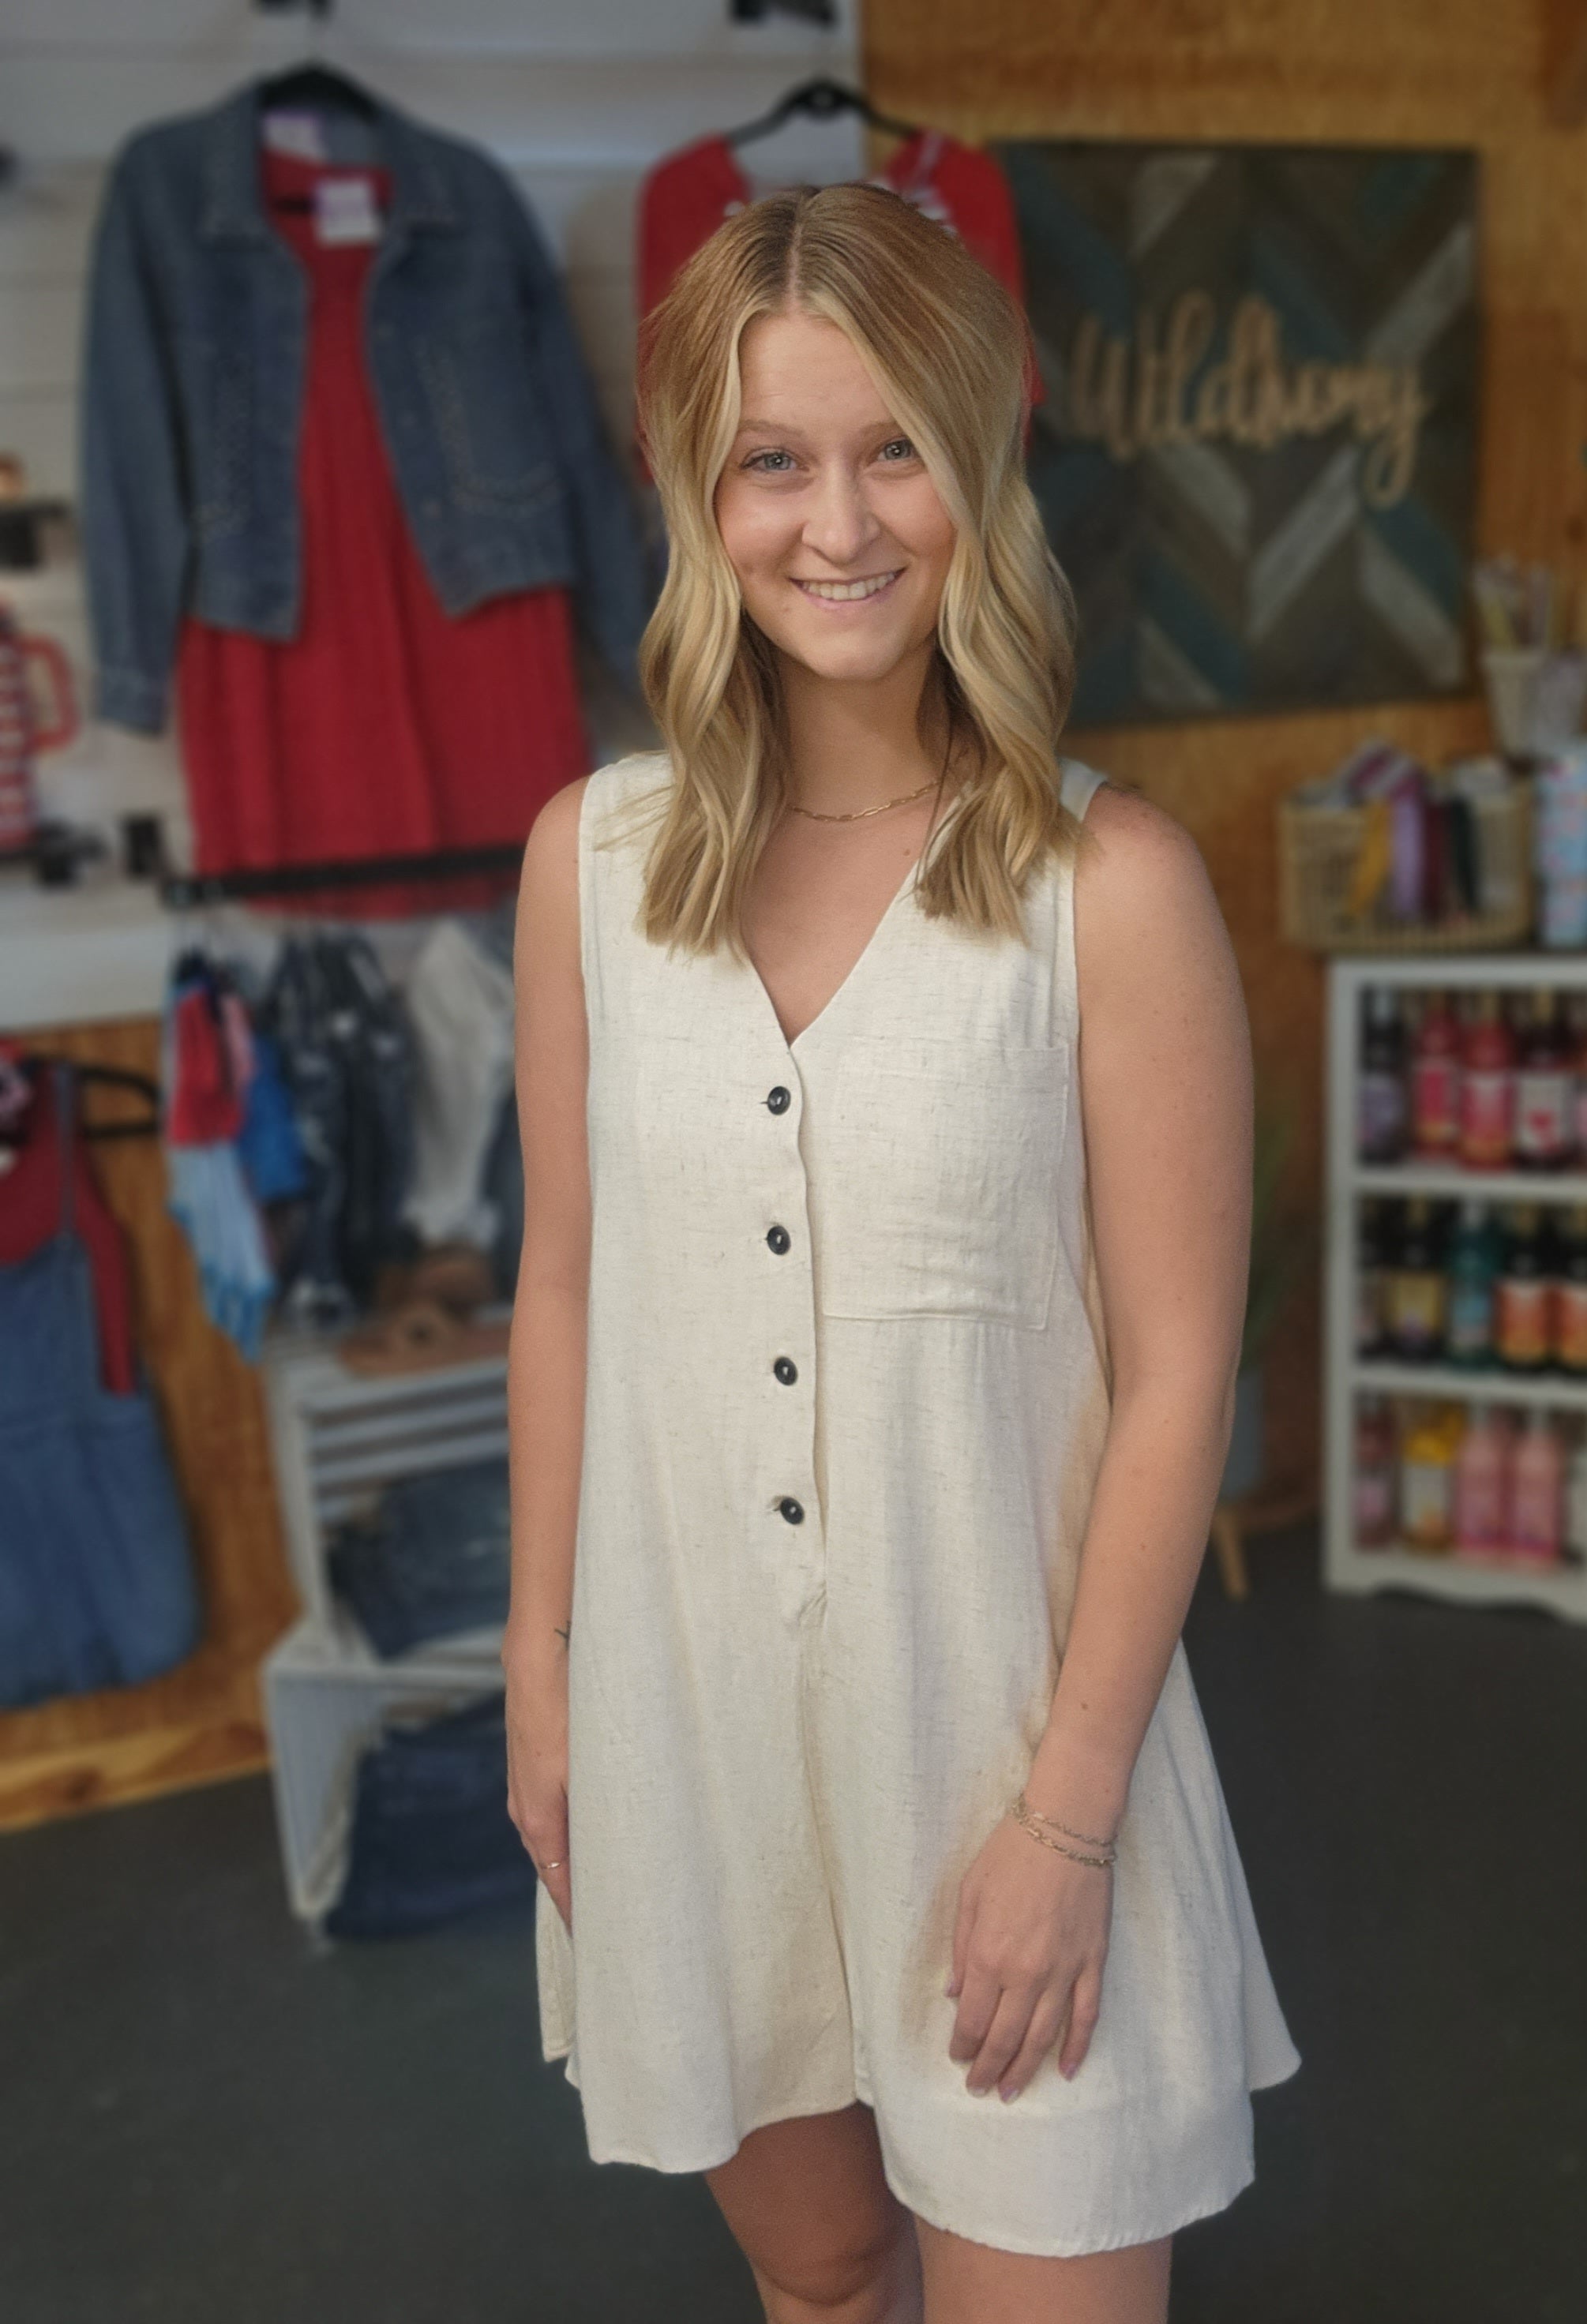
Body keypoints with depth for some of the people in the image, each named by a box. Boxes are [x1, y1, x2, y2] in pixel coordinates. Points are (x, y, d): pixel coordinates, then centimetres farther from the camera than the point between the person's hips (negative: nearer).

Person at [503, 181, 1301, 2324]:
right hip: (685, 1701, 4)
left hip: (997, 1718, -3)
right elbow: (565, 1287, 5)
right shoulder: (593, 858, -2)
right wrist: (541, 1664, 7)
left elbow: (1176, 1379, -12)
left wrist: (1069, 1817, -11)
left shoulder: (1112, 885, -14)